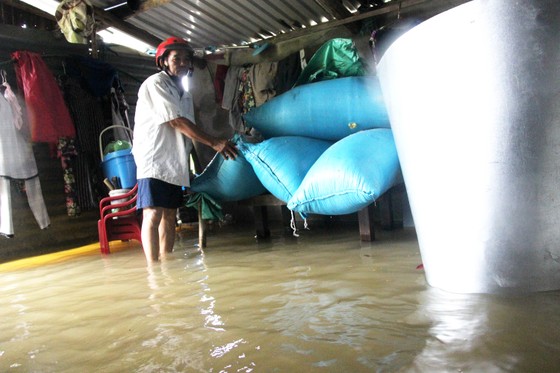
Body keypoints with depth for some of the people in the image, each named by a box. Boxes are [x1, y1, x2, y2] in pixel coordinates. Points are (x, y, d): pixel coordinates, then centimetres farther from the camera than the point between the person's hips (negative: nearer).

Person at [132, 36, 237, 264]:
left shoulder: (186, 95, 18)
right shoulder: (155, 83, -6)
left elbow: (189, 130, 14)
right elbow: (177, 122, -15)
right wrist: (214, 143, -17)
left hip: (175, 163, 8)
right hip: (154, 160, -8)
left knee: (169, 215, 6)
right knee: (153, 214, -14)